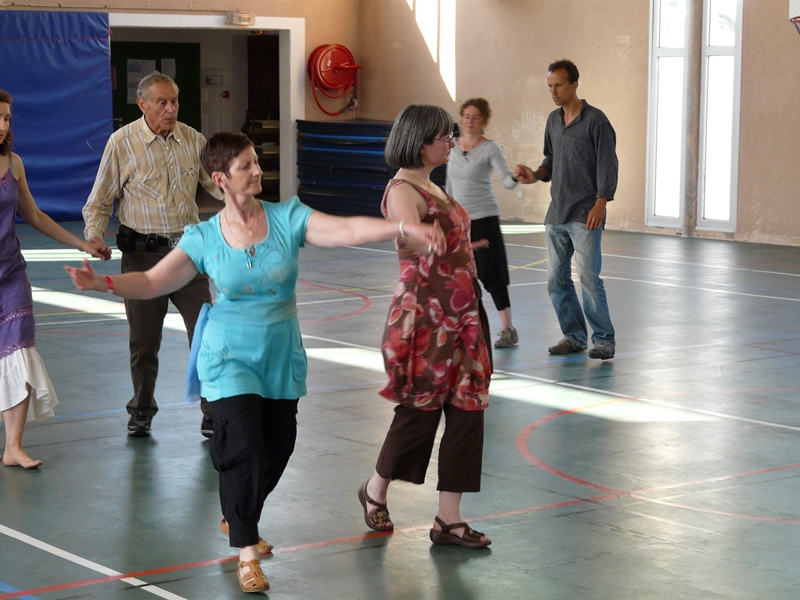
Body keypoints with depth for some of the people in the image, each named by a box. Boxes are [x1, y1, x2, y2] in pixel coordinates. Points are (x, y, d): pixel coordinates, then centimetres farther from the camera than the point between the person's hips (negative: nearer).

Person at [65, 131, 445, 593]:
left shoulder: (288, 219, -7)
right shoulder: (204, 238, -7)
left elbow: (348, 230, -17)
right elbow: (153, 282, -7)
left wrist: (406, 228, -31)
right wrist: (102, 283, -24)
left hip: (282, 358, 3)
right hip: (231, 360, -3)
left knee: (277, 450, 14)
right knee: (244, 451, -13)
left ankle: (236, 518, 42)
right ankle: (247, 554, 2)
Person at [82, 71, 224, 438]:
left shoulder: (192, 140, 3)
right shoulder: (122, 143, -5)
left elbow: (216, 182, 14)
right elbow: (100, 200, 1)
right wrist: (94, 236, -15)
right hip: (143, 253, -2)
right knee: (144, 339, 8)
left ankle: (214, 416, 8)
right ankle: (141, 411, 28)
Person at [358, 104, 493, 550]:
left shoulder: (432, 187, 15)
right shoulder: (403, 191, -14)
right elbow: (417, 241, -33)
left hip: (461, 316, 9)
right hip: (425, 317, -9)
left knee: (468, 412, 5)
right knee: (419, 412, 4)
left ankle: (449, 519, 10)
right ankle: (375, 491, 30)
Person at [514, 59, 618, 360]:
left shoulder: (595, 120, -6)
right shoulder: (553, 120, 14)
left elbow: (608, 165, -8)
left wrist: (600, 203, -17)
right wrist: (535, 175, 2)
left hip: (585, 214, -7)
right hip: (556, 212, 7)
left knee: (588, 277, -11)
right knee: (556, 279, 6)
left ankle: (604, 339, -2)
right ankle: (574, 336, 17)